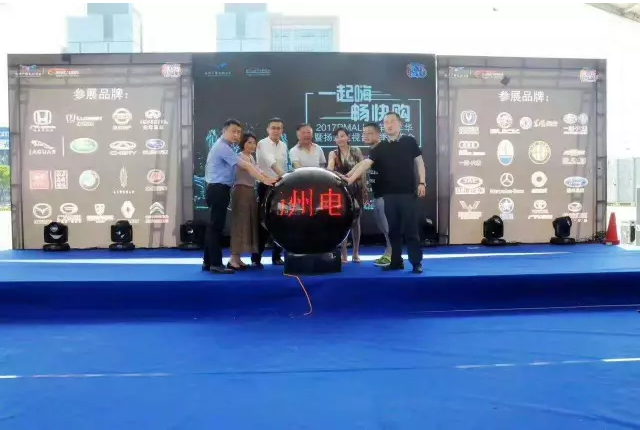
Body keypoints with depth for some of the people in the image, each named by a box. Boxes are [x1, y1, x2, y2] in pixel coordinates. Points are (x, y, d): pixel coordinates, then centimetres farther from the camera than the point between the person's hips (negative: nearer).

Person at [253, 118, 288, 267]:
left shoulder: (284, 146, 11)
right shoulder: (262, 144, -9)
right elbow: (270, 162, -26)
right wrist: (284, 176, -40)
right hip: (266, 186, -5)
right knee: (263, 222, -4)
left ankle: (277, 256, 17)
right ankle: (256, 257, 4)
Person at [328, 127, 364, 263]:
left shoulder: (356, 151, 4)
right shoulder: (333, 154, -2)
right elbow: (330, 166, -24)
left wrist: (365, 190, 5)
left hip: (356, 189, 2)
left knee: (355, 221, 6)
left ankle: (356, 253, 15)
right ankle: (343, 253, 7)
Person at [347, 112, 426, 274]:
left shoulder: (409, 142, 4)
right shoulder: (380, 148, 6)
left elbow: (419, 162, 7)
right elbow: (366, 163, -5)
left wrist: (422, 182, -2)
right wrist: (351, 179, -17)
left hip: (408, 193, -3)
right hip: (389, 194, 3)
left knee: (410, 229, -1)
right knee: (393, 230, 8)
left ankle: (416, 262, 5)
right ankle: (396, 261, 17)